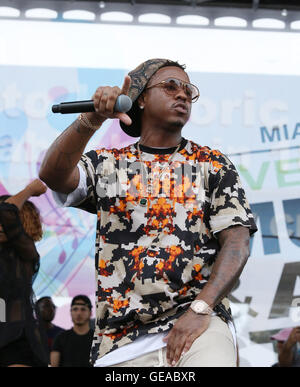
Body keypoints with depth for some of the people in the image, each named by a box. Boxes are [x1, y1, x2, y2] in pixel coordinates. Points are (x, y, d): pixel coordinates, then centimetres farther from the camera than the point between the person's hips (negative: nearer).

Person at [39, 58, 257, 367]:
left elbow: (237, 245, 4)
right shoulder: (107, 165, 15)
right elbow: (52, 175, -6)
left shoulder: (212, 164, 15)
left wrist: (200, 309, -12)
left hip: (198, 323, -1)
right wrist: (91, 120, -24)